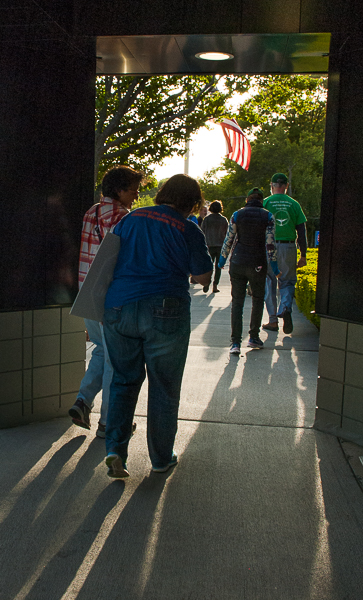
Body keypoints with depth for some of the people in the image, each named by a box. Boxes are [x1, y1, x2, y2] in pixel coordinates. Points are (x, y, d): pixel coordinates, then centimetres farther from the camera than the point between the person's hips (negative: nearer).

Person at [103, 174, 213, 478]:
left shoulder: (131, 218, 10)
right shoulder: (188, 230, -3)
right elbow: (203, 277, 3)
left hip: (118, 307, 4)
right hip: (164, 312, -3)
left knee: (124, 380, 18)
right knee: (164, 388, 11)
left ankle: (115, 448, 5)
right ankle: (161, 458, 22)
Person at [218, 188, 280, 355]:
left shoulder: (237, 214, 1)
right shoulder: (268, 217, -3)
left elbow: (228, 240, 3)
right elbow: (270, 244, -7)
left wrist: (222, 259, 15)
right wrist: (274, 266, 1)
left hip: (238, 262, 1)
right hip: (258, 264, -1)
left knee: (237, 302, 5)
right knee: (258, 300, 18)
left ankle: (235, 342, -2)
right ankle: (253, 337, 21)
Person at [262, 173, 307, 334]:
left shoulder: (265, 203, 0)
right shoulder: (294, 204, 5)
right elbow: (301, 231, 4)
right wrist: (303, 255, 9)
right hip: (289, 247, 1)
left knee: (269, 283, 8)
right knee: (288, 281, 12)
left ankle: (273, 320, 10)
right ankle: (286, 308, -14)